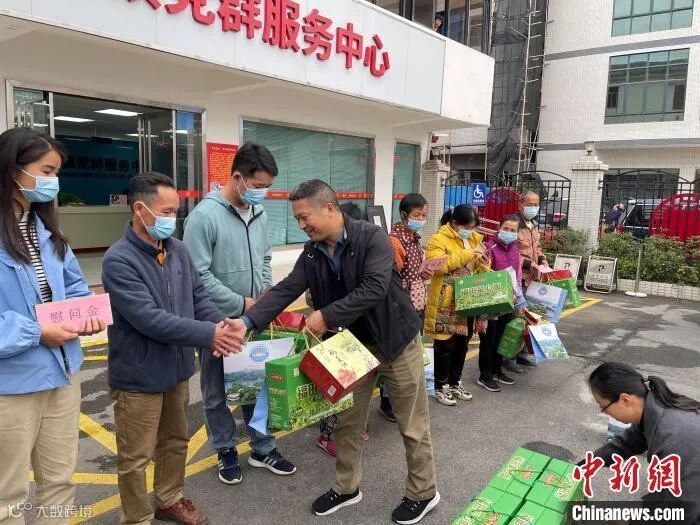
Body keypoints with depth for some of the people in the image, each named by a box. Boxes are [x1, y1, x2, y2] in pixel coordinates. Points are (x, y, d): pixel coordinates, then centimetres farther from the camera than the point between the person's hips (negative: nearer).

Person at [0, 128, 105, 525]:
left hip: (62, 371, 7)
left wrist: (87, 313, -8)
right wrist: (35, 334, -22)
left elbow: (73, 286, 12)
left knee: (60, 479, 20)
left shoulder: (45, 228, 6)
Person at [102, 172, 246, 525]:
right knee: (136, 458, 11)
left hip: (176, 369, 7)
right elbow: (149, 319, -28)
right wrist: (209, 335, -27)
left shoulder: (178, 250, -1)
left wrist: (222, 322, -15)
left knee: (176, 442, 24)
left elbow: (198, 296, 5)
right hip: (138, 377, -7)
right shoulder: (119, 260, -22)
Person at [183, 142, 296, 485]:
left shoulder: (259, 213, 4)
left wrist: (267, 290, -2)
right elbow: (198, 275, -20)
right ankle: (226, 451, 32)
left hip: (254, 319, 6)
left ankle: (263, 449, 32)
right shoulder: (204, 216, -18)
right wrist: (241, 304, -17)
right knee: (216, 392, 12)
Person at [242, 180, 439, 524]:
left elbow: (374, 289, -31)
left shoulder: (372, 238, -22)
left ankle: (423, 492, 29)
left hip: (394, 339, -5)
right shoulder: (312, 252, -3)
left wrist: (327, 316, -31)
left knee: (412, 423, 9)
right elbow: (286, 290, -8)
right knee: (347, 420, 15)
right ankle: (346, 488, 35)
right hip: (352, 342, 6)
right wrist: (249, 320, -21)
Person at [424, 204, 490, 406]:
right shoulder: (438, 239, -11)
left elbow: (482, 266, 17)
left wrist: (483, 262, -9)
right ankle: (441, 387, 16)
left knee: (462, 344, 15)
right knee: (445, 345, 2)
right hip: (446, 303, -7)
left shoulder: (474, 238, 11)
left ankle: (455, 383, 31)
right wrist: (468, 253, -25)